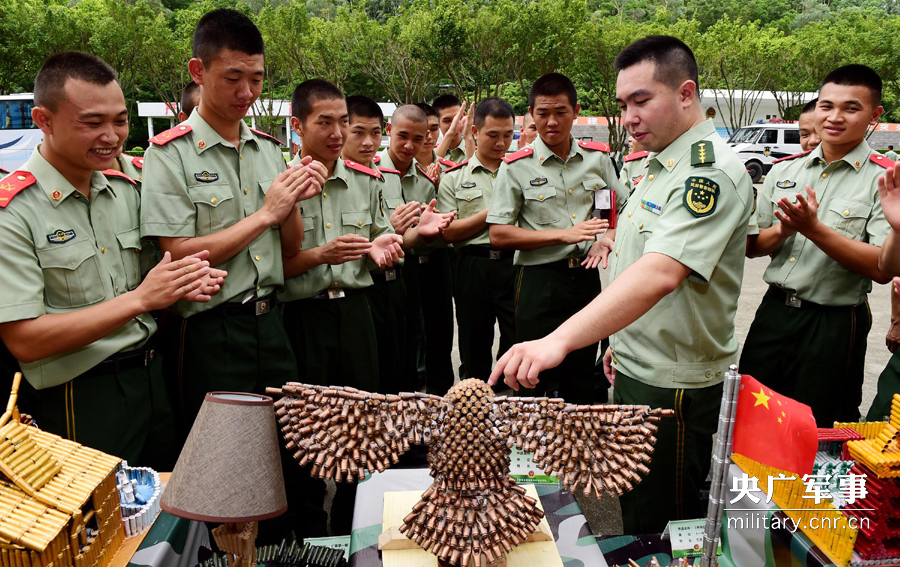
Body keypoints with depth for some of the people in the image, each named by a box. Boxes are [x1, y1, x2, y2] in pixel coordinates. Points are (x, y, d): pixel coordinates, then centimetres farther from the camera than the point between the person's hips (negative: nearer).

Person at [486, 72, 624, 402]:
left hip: (587, 276, 3)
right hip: (539, 280, -3)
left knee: (588, 383, 13)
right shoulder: (516, 167, -4)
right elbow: (498, 235, -8)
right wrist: (563, 234, -15)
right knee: (540, 382, 4)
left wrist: (608, 238, -5)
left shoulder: (598, 157, 7)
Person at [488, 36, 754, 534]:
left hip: (673, 390, -9)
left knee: (659, 534, 8)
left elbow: (659, 274, -38)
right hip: (635, 372, 9)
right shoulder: (660, 165, 11)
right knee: (635, 515, 25)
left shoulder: (711, 172, -22)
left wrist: (559, 340, -47)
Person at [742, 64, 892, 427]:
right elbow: (751, 247, 8)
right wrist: (783, 230, -13)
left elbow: (883, 268, -15)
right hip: (774, 312, 4)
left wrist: (815, 230, -23)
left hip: (834, 326, -4)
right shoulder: (784, 170, 7)